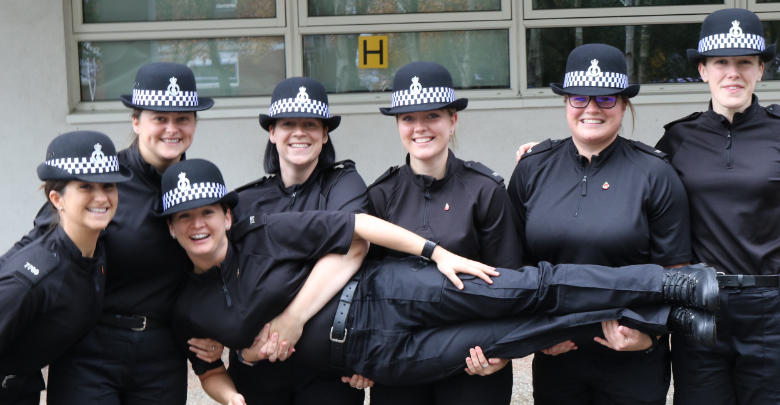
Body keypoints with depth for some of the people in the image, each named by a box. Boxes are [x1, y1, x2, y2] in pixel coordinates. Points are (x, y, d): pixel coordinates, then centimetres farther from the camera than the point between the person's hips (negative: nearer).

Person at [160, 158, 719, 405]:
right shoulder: (190, 308, 5)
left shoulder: (266, 232, -6)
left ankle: (672, 285, -7)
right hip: (375, 356, 2)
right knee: (506, 338, -9)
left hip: (384, 293, -1)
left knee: (530, 291, -16)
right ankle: (670, 320, -5)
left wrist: (437, 252, -12)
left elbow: (356, 226, -7)